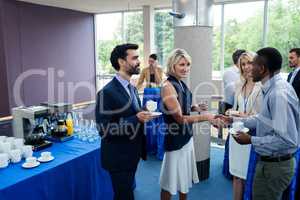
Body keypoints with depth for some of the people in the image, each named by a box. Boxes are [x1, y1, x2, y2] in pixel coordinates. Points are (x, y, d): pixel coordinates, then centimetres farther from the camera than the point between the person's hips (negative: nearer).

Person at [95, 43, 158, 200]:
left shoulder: (131, 88, 7)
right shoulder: (107, 92, -21)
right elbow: (104, 130, -25)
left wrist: (143, 116, -3)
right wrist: (136, 119, -30)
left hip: (132, 154, 8)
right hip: (119, 157, -8)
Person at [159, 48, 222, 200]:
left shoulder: (181, 84, 6)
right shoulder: (168, 86, -20)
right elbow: (179, 118, -22)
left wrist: (194, 108, -1)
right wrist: (205, 117, -28)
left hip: (186, 136, 9)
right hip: (175, 139, -8)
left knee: (185, 178, 20)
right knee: (171, 182, 7)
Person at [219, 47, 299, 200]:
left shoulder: (279, 94, -29)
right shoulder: (272, 88, 2)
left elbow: (286, 139, -30)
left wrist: (251, 140, -20)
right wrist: (232, 120, 11)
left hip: (275, 165, -9)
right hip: (268, 160, 9)